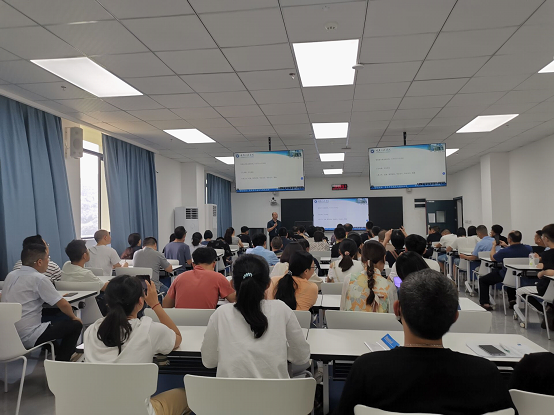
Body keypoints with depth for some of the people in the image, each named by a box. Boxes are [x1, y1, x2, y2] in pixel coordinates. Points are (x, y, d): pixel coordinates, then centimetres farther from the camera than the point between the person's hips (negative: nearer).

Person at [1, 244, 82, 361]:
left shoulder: (11, 275, 6)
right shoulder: (39, 278, -16)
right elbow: (63, 305, -14)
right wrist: (74, 317, 5)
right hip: (27, 338, -8)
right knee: (75, 325, 1)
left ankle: (57, 351, 31)